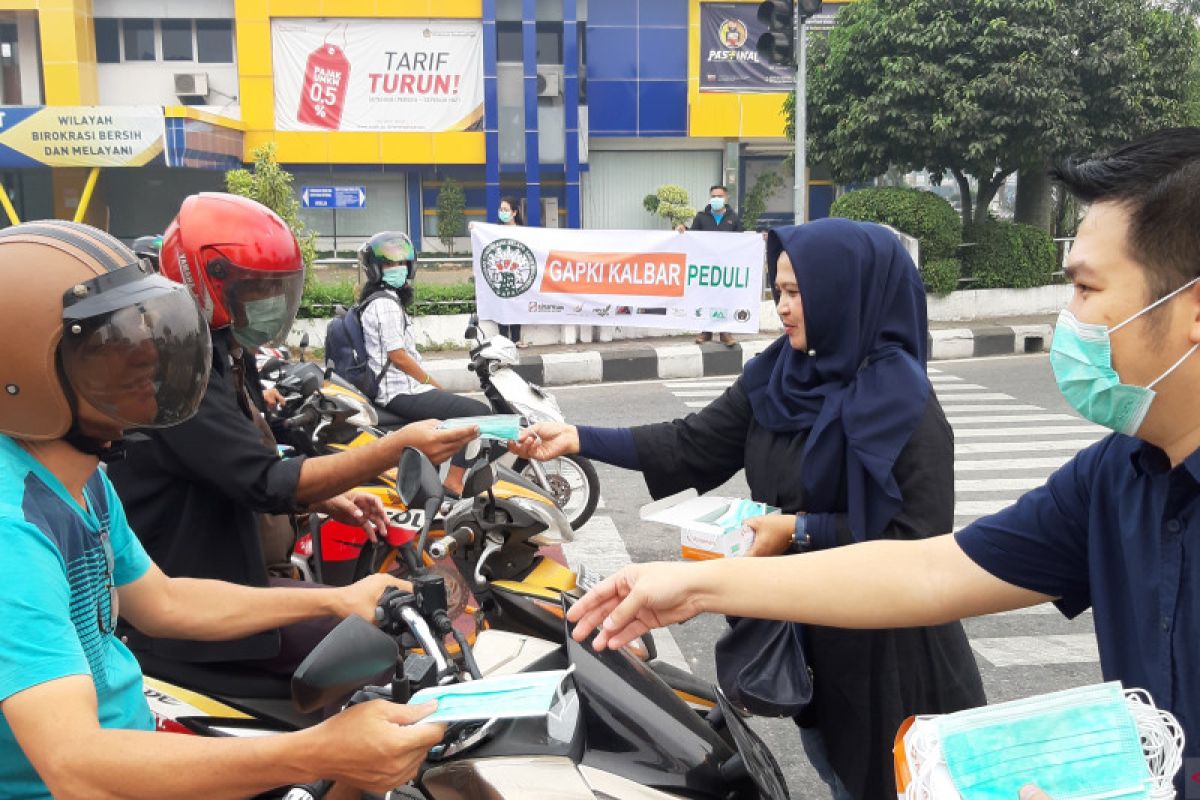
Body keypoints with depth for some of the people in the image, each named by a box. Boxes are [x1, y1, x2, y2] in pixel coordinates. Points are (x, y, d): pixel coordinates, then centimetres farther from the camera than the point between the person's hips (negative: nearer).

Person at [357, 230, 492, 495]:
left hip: (403, 388, 11)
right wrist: (435, 385, -11)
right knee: (479, 413, -19)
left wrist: (432, 385, 15)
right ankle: (454, 483, -19)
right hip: (403, 392, -11)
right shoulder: (385, 304, -12)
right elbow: (397, 356, -18)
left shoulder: (391, 300, 20)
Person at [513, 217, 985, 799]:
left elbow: (923, 540, -21)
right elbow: (695, 446, -2)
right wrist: (579, 439, -8)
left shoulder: (902, 401, -20)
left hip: (886, 642, -6)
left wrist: (802, 529, -23)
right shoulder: (777, 376, -1)